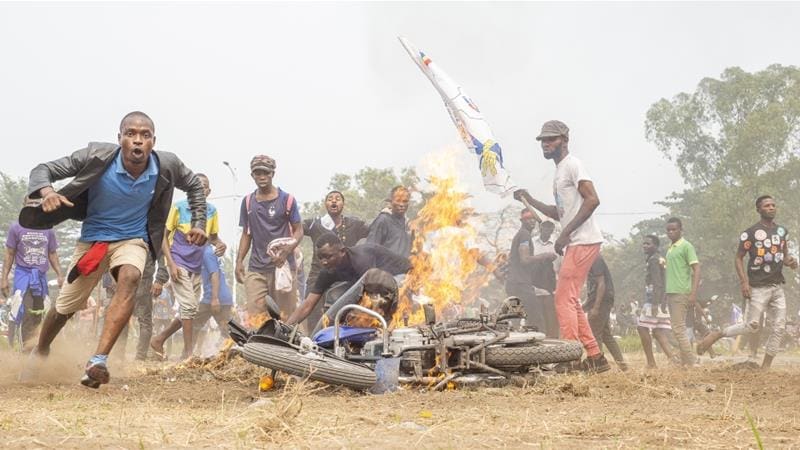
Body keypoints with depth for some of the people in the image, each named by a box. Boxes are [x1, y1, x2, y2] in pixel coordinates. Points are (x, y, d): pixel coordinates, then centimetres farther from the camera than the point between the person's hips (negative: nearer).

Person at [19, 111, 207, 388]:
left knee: (130, 278, -35)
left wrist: (199, 223, -3)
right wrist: (46, 191, -40)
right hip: (92, 238, 0)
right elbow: (43, 170, -18)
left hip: (132, 239, 0)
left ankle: (98, 361, -39)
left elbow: (194, 186, 6)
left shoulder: (167, 166, -16)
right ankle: (40, 352, 45)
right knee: (63, 309, 10)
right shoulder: (97, 156, -23)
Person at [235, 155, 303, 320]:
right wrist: (239, 261, 9)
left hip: (282, 265, -2)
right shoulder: (248, 201, 14)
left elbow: (298, 230, 3)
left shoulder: (286, 199, 3)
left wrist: (286, 250, -15)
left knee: (286, 313, -4)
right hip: (256, 268, 3)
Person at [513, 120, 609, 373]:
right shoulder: (560, 171, 22)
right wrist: (530, 201, 22)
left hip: (583, 242, -10)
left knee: (564, 300, -11)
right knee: (570, 302, 12)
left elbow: (592, 200, -21)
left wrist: (566, 233, -22)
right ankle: (595, 358, 15)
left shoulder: (572, 165, -8)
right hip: (575, 245, 10)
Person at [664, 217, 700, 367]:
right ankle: (685, 362, 12)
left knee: (678, 329, -11)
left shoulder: (686, 246, -7)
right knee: (678, 329, 8)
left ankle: (690, 363, -8)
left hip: (681, 293, -8)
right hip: (671, 293, 8)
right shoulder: (670, 248, 17)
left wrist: (693, 294, -20)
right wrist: (665, 293, 18)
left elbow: (696, 269, -12)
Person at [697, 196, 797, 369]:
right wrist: (744, 282, -16)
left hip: (777, 286, 6)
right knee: (752, 325, -9)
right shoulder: (751, 233, -7)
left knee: (779, 328, 0)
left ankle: (765, 368, 6)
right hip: (758, 288, -6)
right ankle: (715, 335, 9)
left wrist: (790, 261, -4)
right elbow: (738, 258, -5)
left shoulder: (782, 231, 11)